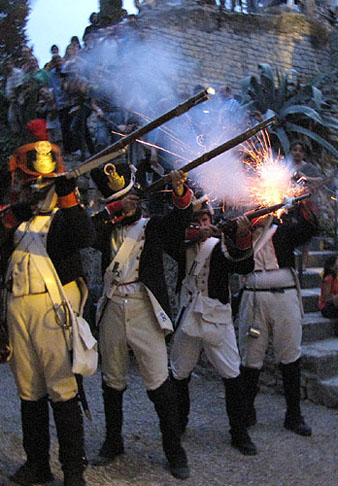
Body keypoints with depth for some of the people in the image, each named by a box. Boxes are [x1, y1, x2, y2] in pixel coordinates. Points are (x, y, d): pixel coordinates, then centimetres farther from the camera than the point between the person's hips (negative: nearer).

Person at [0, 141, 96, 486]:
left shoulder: (64, 216, 3)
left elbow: (84, 238, -20)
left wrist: (68, 196, -28)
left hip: (53, 308, -5)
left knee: (61, 388, -7)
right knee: (28, 389, 12)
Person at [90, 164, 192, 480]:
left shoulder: (154, 226, 5)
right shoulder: (106, 228, 10)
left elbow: (179, 221, -14)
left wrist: (181, 193, -32)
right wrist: (114, 211, -19)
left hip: (145, 311, -3)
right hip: (112, 310, 3)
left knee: (158, 381, -5)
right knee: (112, 380, 15)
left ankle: (174, 450, 10)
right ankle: (113, 441, 33)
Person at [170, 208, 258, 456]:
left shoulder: (221, 244, 3)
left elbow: (245, 267, -13)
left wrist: (243, 237, -30)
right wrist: (194, 234, -29)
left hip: (217, 317, -2)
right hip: (188, 318, 2)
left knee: (232, 375, -5)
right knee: (179, 375, 10)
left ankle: (239, 432, 9)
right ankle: (178, 424, 31)